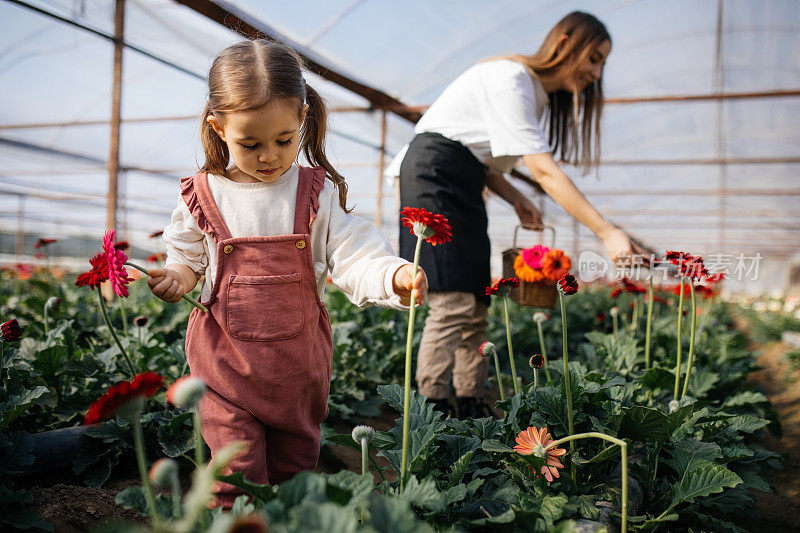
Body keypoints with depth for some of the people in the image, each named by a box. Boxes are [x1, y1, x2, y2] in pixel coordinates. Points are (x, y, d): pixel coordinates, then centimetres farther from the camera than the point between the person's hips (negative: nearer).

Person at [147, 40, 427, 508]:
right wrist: (175, 278, -15)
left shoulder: (320, 193, -8)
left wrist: (395, 277, -33)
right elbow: (186, 257, 8)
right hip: (226, 359, -1)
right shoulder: (204, 195, -5)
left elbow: (354, 259, -13)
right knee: (235, 474, 0)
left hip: (299, 358, 1)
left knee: (295, 462, 19)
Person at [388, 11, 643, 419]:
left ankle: (471, 409, 11)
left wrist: (516, 199, -1)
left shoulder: (539, 93, 15)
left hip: (463, 186, 10)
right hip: (434, 175, -10)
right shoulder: (510, 78, -17)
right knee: (453, 303, -17)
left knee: (475, 306, 5)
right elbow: (543, 169, -25)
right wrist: (606, 232, -27)